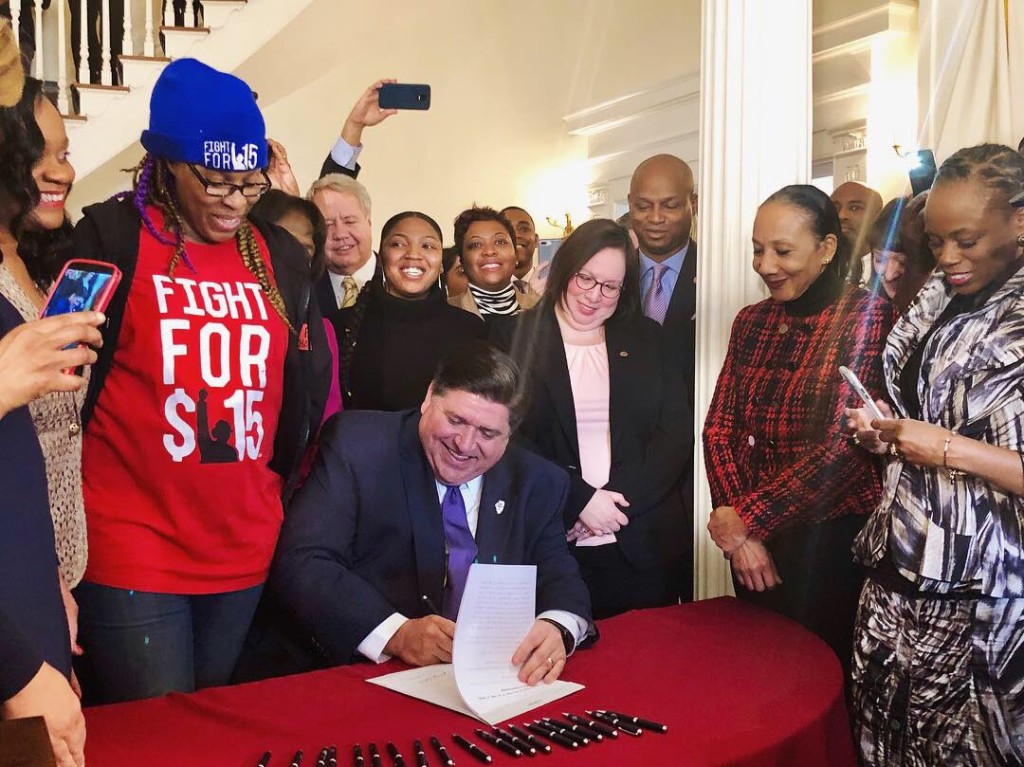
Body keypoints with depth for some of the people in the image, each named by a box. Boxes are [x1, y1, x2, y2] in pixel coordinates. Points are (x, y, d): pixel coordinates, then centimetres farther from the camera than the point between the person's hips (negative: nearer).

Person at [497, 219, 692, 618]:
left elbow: (677, 431, 2)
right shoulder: (517, 338, 2)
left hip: (642, 549, 3)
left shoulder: (646, 339, 9)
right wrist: (579, 499, -14)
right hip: (547, 545, -2)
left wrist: (615, 500, -11)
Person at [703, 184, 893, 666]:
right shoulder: (751, 322, 5)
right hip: (752, 542, 5)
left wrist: (745, 517, -14)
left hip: (832, 541, -5)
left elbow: (843, 447, -18)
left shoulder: (866, 315, -11)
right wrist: (738, 532, -10)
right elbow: (719, 428, 2)